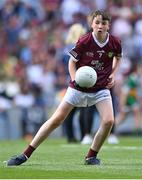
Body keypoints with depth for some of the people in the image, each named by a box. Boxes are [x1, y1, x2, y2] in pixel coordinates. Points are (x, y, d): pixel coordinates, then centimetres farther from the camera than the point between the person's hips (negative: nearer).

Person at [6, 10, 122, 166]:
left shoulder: (115, 43, -9)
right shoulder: (84, 41, -17)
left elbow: (118, 58, 15)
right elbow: (72, 62, -3)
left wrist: (113, 74, 1)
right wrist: (75, 79, -20)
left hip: (101, 88, 2)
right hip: (79, 87, -2)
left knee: (108, 120, -19)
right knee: (56, 119, -4)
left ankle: (91, 156, 3)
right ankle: (26, 154, 1)